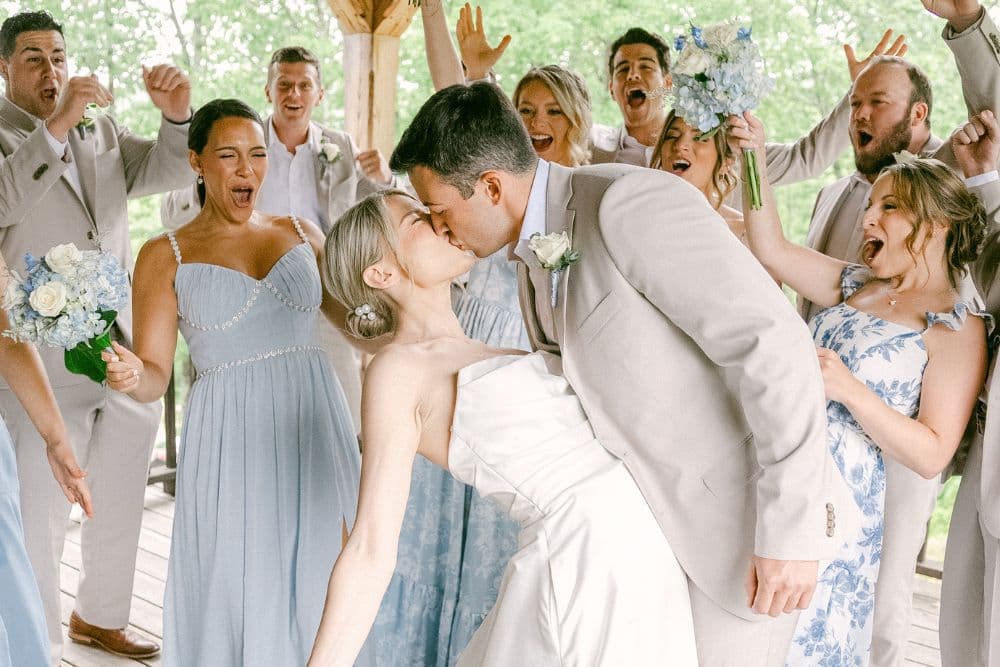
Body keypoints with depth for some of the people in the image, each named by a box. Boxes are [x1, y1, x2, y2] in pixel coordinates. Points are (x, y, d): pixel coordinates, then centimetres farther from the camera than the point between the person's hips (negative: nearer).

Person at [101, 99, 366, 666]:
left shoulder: (302, 233, 10)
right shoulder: (166, 255, 1)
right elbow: (155, 376, -2)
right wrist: (130, 374, -26)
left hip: (316, 429, 3)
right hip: (232, 445, -3)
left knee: (319, 590, 7)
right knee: (239, 592, 2)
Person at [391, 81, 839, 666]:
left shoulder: (632, 203, -21)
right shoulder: (535, 264, 8)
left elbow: (774, 343, -25)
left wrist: (791, 531, -25)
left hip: (745, 509, -8)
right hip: (665, 512, 8)